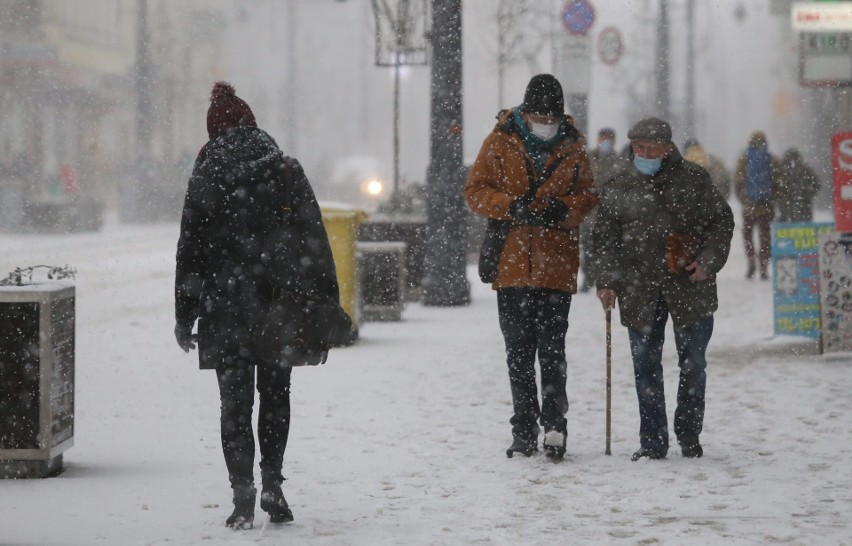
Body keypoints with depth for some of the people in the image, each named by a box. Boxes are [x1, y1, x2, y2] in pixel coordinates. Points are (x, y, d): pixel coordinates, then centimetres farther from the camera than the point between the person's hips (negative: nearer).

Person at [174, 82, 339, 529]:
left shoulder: (204, 178, -3)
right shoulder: (285, 170, 1)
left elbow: (190, 250, -2)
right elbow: (314, 237, 0)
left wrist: (185, 316, 4)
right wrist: (326, 303, 4)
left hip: (225, 308, -2)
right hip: (279, 307, 2)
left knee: (236, 402, 3)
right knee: (275, 394, 16)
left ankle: (243, 495, -4)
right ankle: (272, 484, 12)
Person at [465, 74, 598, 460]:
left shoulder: (572, 146, 6)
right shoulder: (501, 141, 2)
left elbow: (588, 196, 10)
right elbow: (475, 191, 2)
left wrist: (565, 210, -12)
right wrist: (512, 207, -15)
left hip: (556, 264, -1)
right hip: (511, 264, 1)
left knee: (552, 349, -7)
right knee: (518, 352, 6)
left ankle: (555, 426, -3)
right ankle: (524, 432, 13)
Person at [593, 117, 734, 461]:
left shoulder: (693, 179, 2)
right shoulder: (618, 189, 7)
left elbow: (721, 221, 6)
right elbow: (606, 240, 8)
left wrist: (708, 261, -7)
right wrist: (607, 282, -3)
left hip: (691, 288, -1)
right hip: (640, 294, 1)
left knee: (693, 364, 6)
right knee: (646, 367, 0)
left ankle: (689, 436, 20)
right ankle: (652, 442, 7)